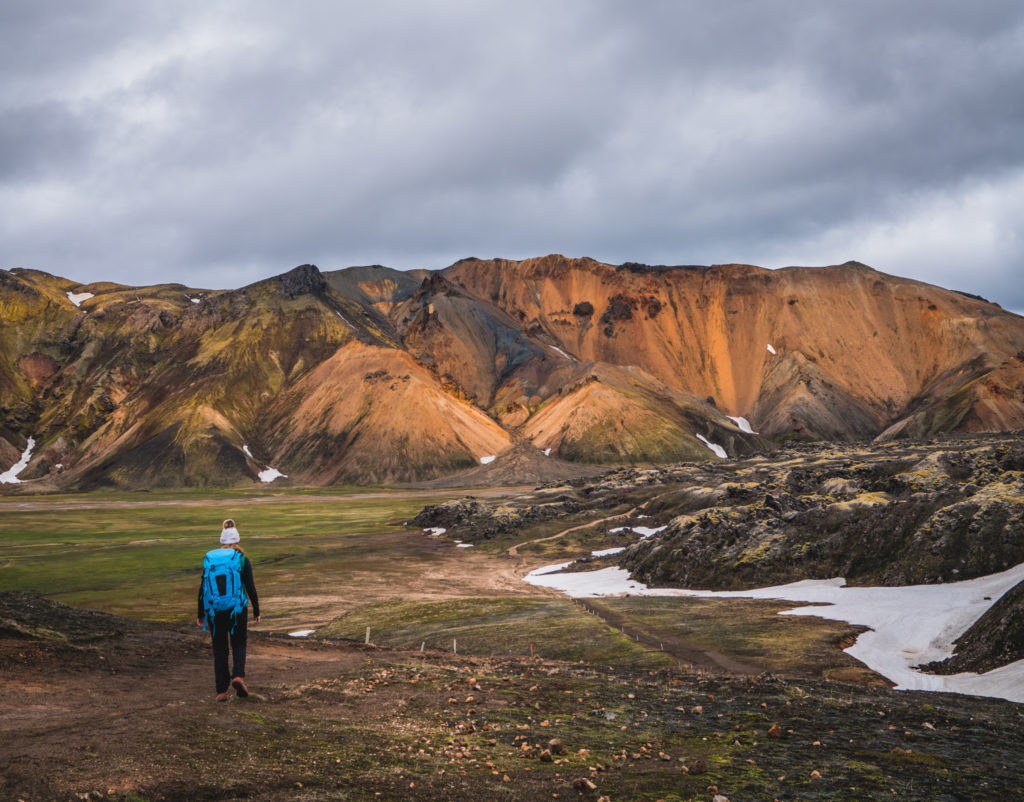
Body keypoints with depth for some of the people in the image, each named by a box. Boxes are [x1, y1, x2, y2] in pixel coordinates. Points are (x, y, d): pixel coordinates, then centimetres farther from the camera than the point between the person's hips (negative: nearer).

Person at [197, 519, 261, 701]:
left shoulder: (209, 559, 2)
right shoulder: (242, 560, -5)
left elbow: (203, 589, 4)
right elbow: (251, 588, -5)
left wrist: (200, 614, 13)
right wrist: (256, 612, 6)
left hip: (215, 610, 2)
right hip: (237, 609, -2)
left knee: (219, 650, 12)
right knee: (239, 645, 15)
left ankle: (222, 691, 8)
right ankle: (238, 676, -10)